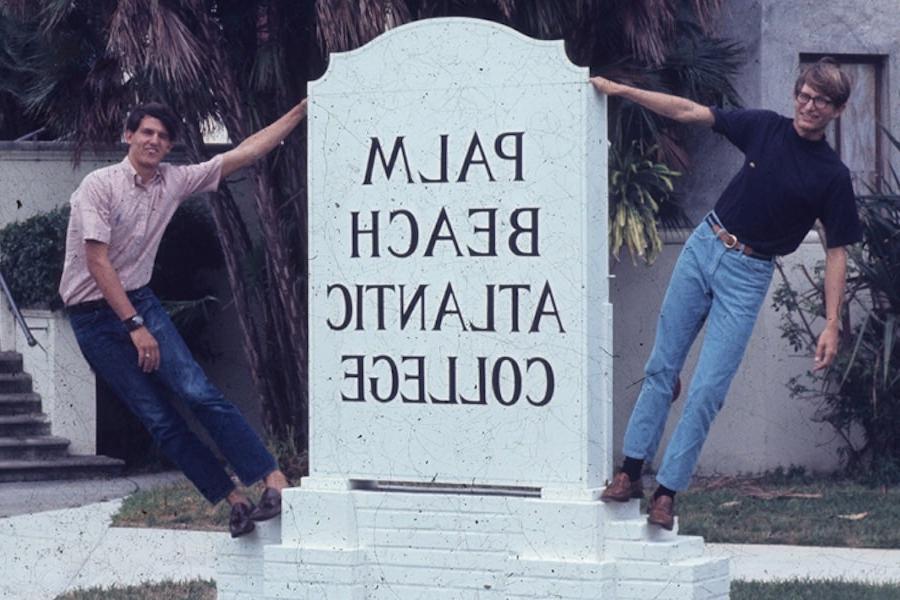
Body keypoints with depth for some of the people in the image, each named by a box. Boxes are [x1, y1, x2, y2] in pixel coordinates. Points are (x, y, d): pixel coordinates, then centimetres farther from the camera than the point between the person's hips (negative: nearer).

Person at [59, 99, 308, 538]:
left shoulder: (174, 181, 3)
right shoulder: (100, 185, -13)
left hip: (139, 302, 4)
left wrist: (300, 111, 3)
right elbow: (97, 262, -17)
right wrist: (135, 326, -19)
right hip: (93, 317, -4)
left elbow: (243, 153, 6)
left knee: (199, 393, -13)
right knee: (158, 418, -6)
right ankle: (233, 499, -4)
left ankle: (275, 480, -19)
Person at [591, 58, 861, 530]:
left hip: (748, 274, -3)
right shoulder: (765, 128, 1)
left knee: (708, 390, -9)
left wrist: (831, 323, -12)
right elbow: (689, 112, 4)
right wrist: (620, 90, -2)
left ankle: (667, 492, -3)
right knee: (662, 367, 4)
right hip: (704, 246, 3)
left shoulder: (832, 176, -6)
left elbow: (836, 251, -5)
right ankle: (631, 471, 9)